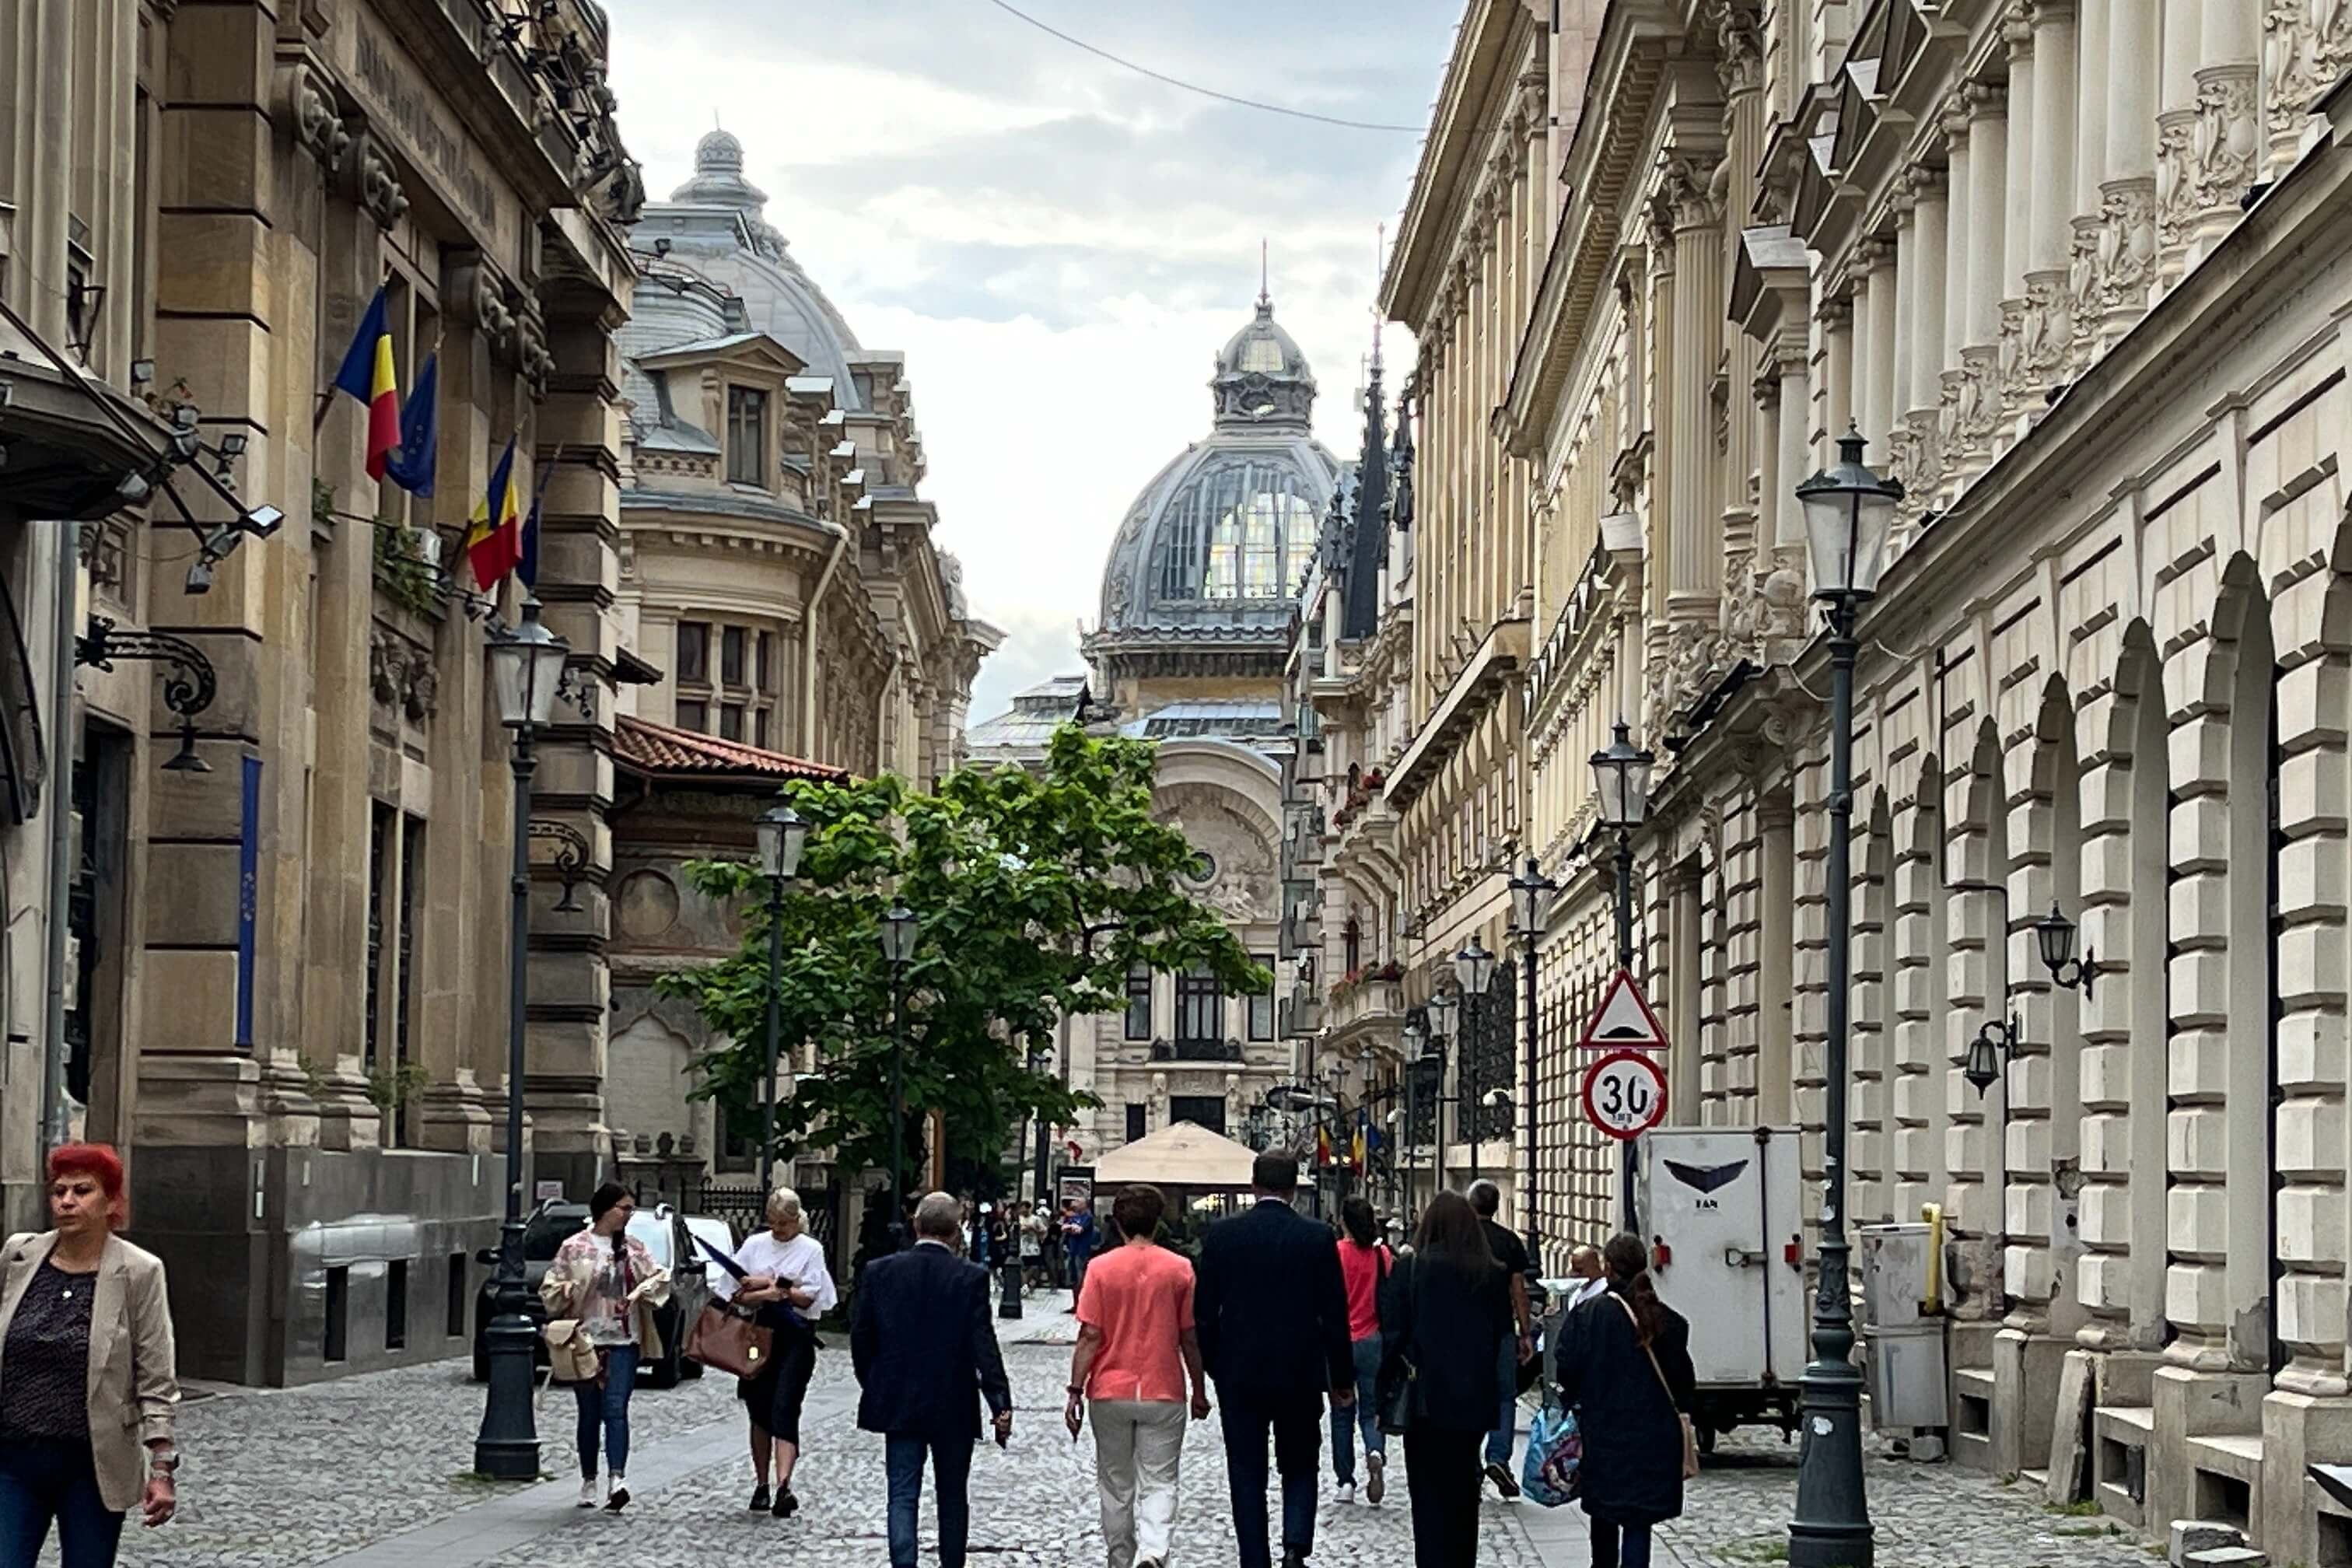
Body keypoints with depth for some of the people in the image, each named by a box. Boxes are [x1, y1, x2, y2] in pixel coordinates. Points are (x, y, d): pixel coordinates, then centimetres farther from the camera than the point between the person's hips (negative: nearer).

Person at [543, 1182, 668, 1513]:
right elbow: (550, 1289, 2)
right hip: (586, 1338, -1)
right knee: (589, 1414, 6)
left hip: (623, 1340, 1)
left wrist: (641, 1292, -8)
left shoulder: (633, 1248, 9)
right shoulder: (574, 1247, 1)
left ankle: (617, 1479, -22)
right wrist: (571, 1291, -18)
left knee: (615, 1409, -11)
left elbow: (660, 1277, 11)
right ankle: (589, 1482, 16)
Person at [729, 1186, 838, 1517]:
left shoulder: (811, 1250, 0)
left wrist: (765, 1285, -14)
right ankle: (762, 1485, 20)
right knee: (759, 1410, 10)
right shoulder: (754, 1245, 7)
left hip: (795, 1336, -3)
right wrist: (779, 1289, -15)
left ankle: (783, 1486, -25)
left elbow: (807, 1298, -8)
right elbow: (740, 1294, 1)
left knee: (784, 1409, -15)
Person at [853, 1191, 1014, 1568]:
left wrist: (872, 1388, 16)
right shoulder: (971, 1278, -10)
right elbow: (984, 1347, -13)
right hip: (954, 1408, -1)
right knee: (952, 1498, 13)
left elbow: (860, 1338, 2)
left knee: (903, 1496, 2)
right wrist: (1001, 1405, -10)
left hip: (898, 1405, 1)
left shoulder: (879, 1272, -3)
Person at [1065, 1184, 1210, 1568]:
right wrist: (1200, 1392, 11)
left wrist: (1076, 1392, -3)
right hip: (1164, 1393, -1)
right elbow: (1190, 1339, 0)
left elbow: (1089, 1336, -8)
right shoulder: (1179, 1269, -4)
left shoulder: (1101, 1268, -5)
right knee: (1159, 1482, 1)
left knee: (1116, 1483, 14)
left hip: (1110, 1393, 1)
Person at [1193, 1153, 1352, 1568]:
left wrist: (1215, 1368, 14)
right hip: (1301, 1377, 0)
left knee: (1247, 1475, 8)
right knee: (1300, 1468, 14)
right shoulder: (1318, 1238, -5)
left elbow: (1204, 1311, 1)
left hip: (1239, 1376, 0)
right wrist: (1343, 1378, 6)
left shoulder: (1222, 1236, -3)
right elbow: (1335, 1315, -3)